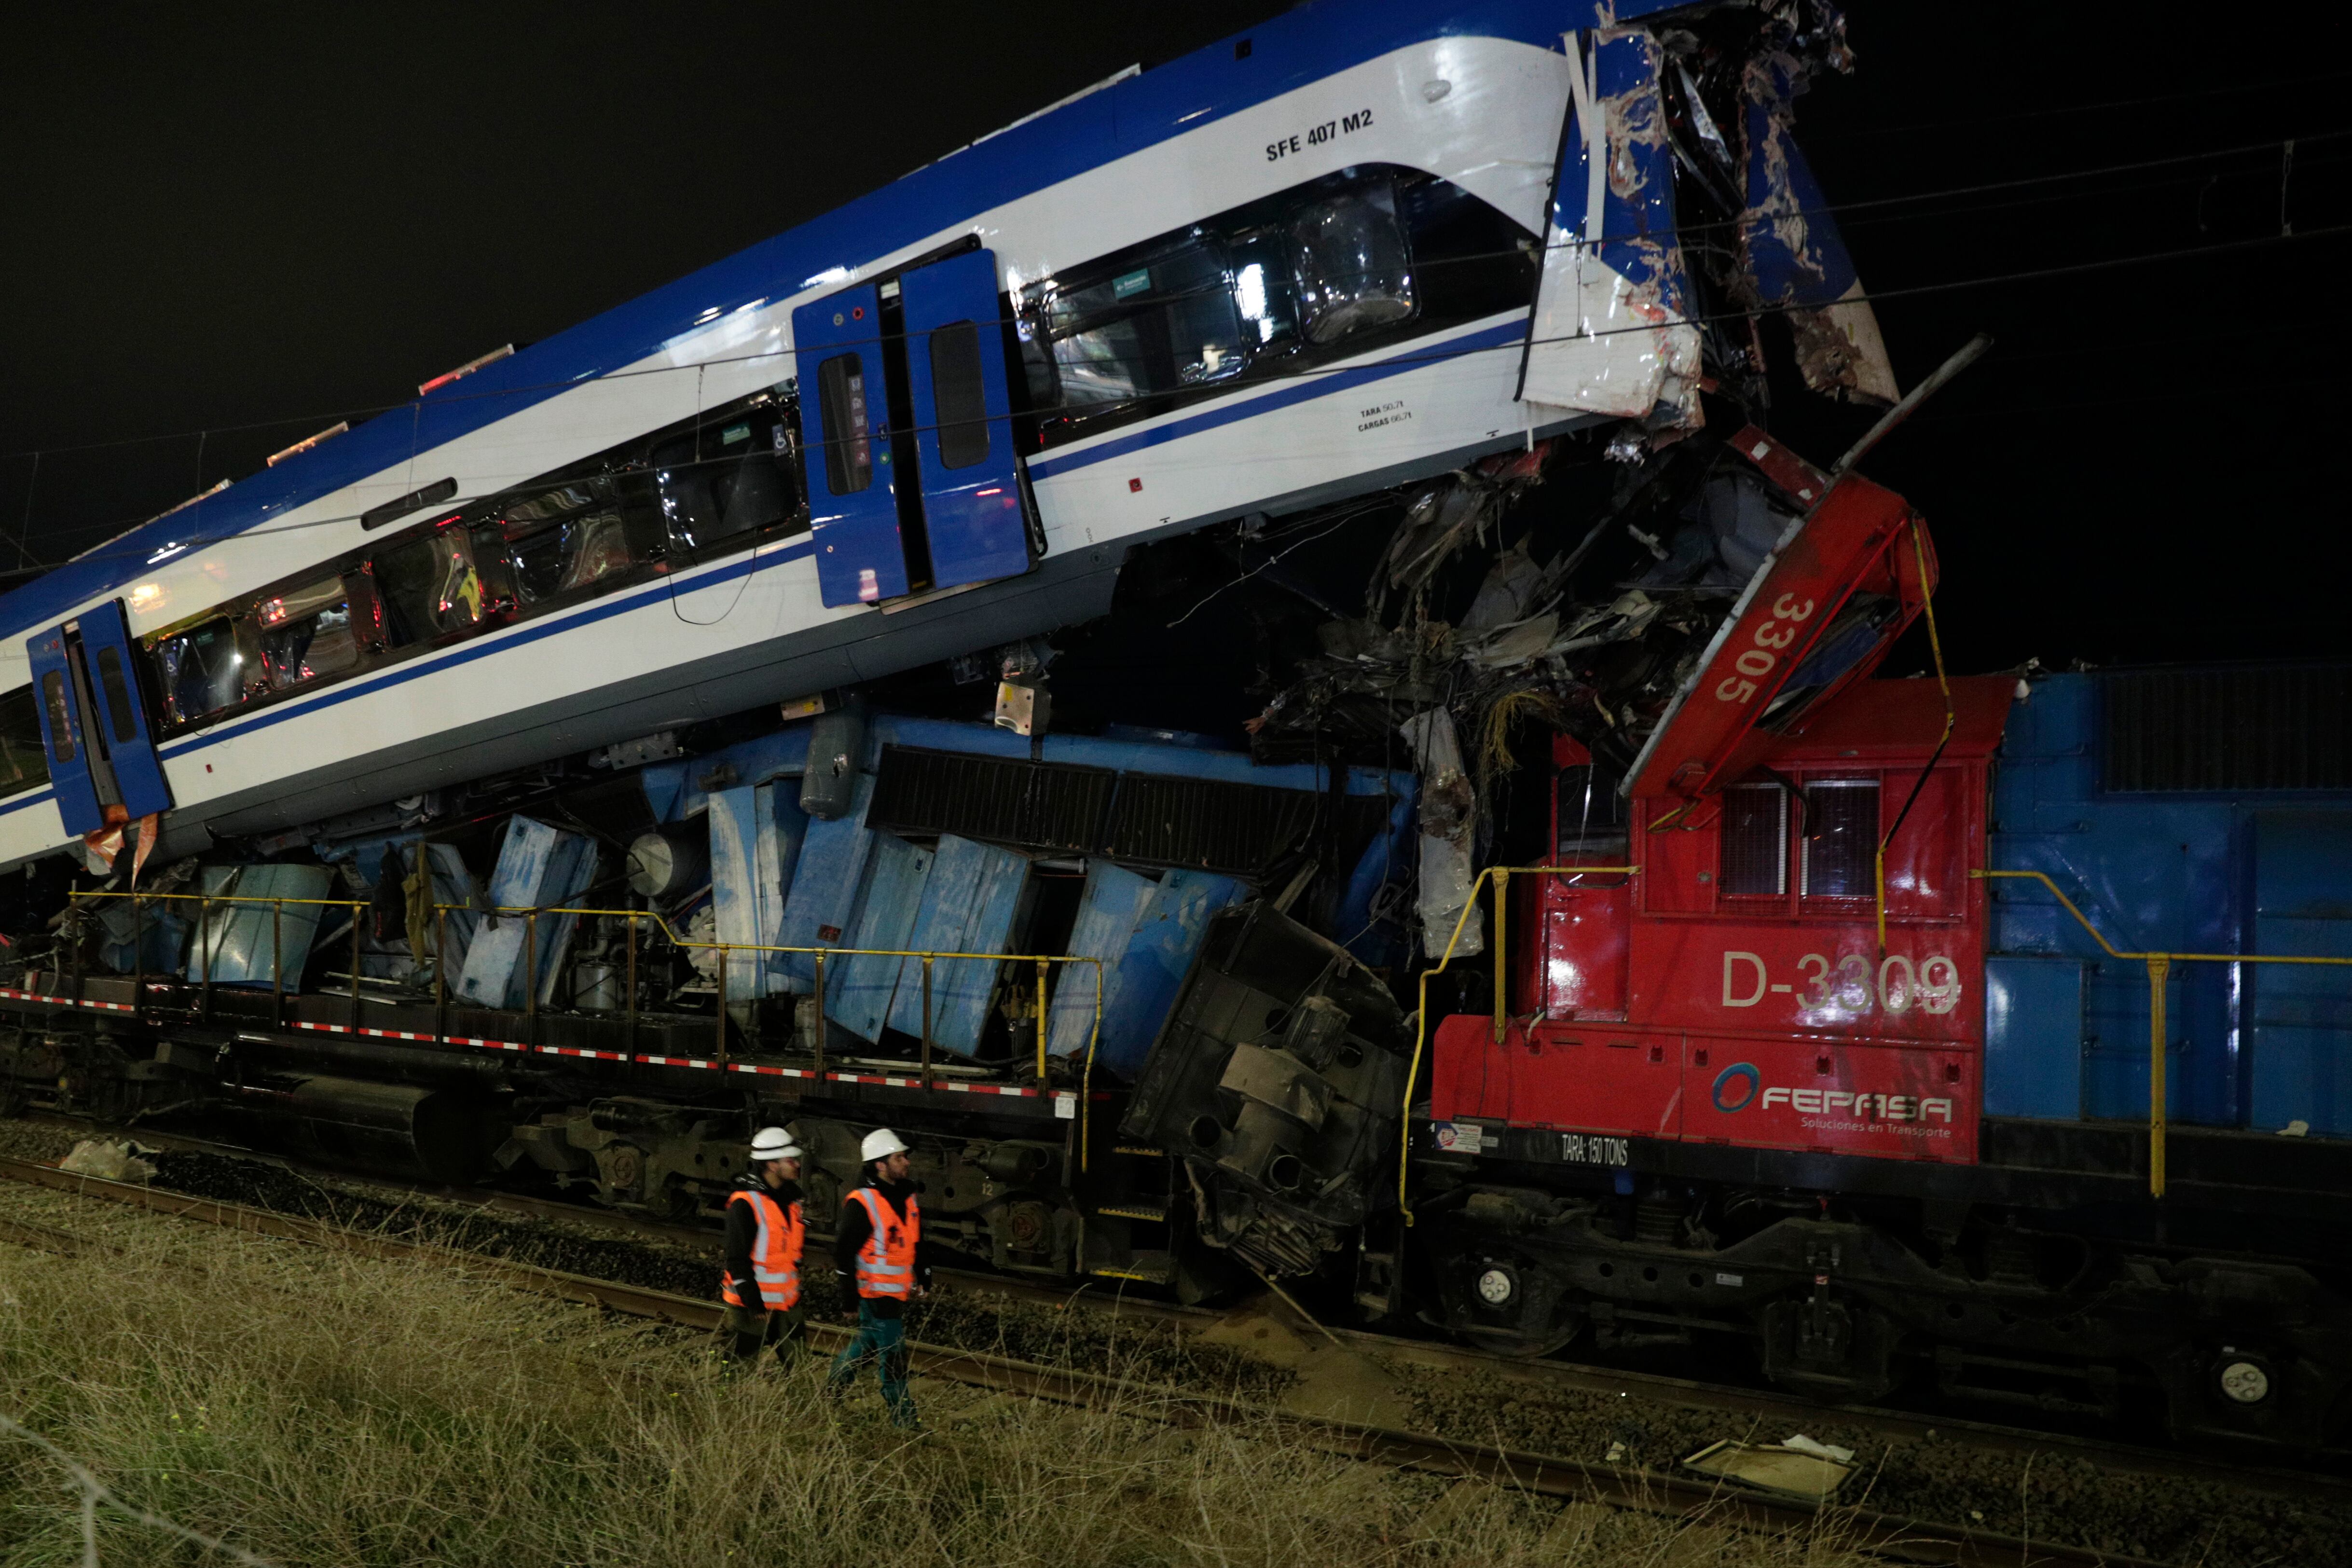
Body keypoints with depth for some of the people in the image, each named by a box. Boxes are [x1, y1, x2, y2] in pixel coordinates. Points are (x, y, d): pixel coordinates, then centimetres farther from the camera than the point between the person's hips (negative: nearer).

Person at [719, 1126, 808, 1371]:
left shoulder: (790, 1198, 8)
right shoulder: (745, 1203, -17)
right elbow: (737, 1260, -18)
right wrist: (753, 1303, -19)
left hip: (787, 1304, 7)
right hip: (753, 1305, -7)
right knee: (741, 1370, 0)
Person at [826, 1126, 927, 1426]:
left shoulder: (907, 1197, 7)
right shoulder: (861, 1204, -19)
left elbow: (915, 1242, 20)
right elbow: (843, 1251, -17)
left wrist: (923, 1277, 17)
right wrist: (848, 1296, -17)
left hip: (899, 1290, 8)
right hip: (876, 1290, -8)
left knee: (867, 1343, 21)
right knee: (893, 1357, -5)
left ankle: (833, 1390, 38)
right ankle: (903, 1418, 2)